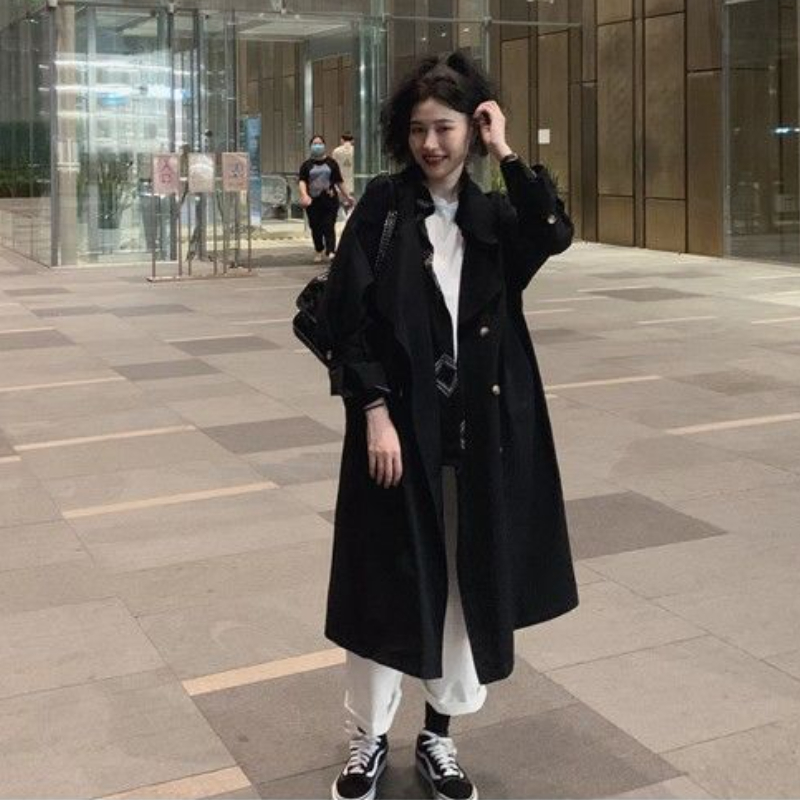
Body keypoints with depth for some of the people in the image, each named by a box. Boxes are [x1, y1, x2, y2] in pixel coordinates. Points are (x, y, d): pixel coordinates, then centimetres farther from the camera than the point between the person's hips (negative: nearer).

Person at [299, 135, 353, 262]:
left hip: (330, 200, -1)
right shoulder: (306, 164, 6)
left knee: (329, 227, -10)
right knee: (316, 228, 7)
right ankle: (319, 251, 24)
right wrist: (304, 195, -21)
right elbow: (302, 181, -4)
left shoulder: (331, 163, 8)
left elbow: (339, 181, 13)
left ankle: (330, 251, -14)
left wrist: (347, 196, 15)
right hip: (313, 201, 1)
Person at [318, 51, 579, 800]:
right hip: (399, 418, -3)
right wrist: (374, 411, -14)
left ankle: (439, 731, 28)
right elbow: (347, 314, -7)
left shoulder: (493, 216, 7)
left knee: (470, 574, 10)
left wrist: (506, 154, -10)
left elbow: (555, 234, -14)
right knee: (390, 576, 5)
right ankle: (369, 738, 23)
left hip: (479, 424, 4)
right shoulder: (383, 204, -3)